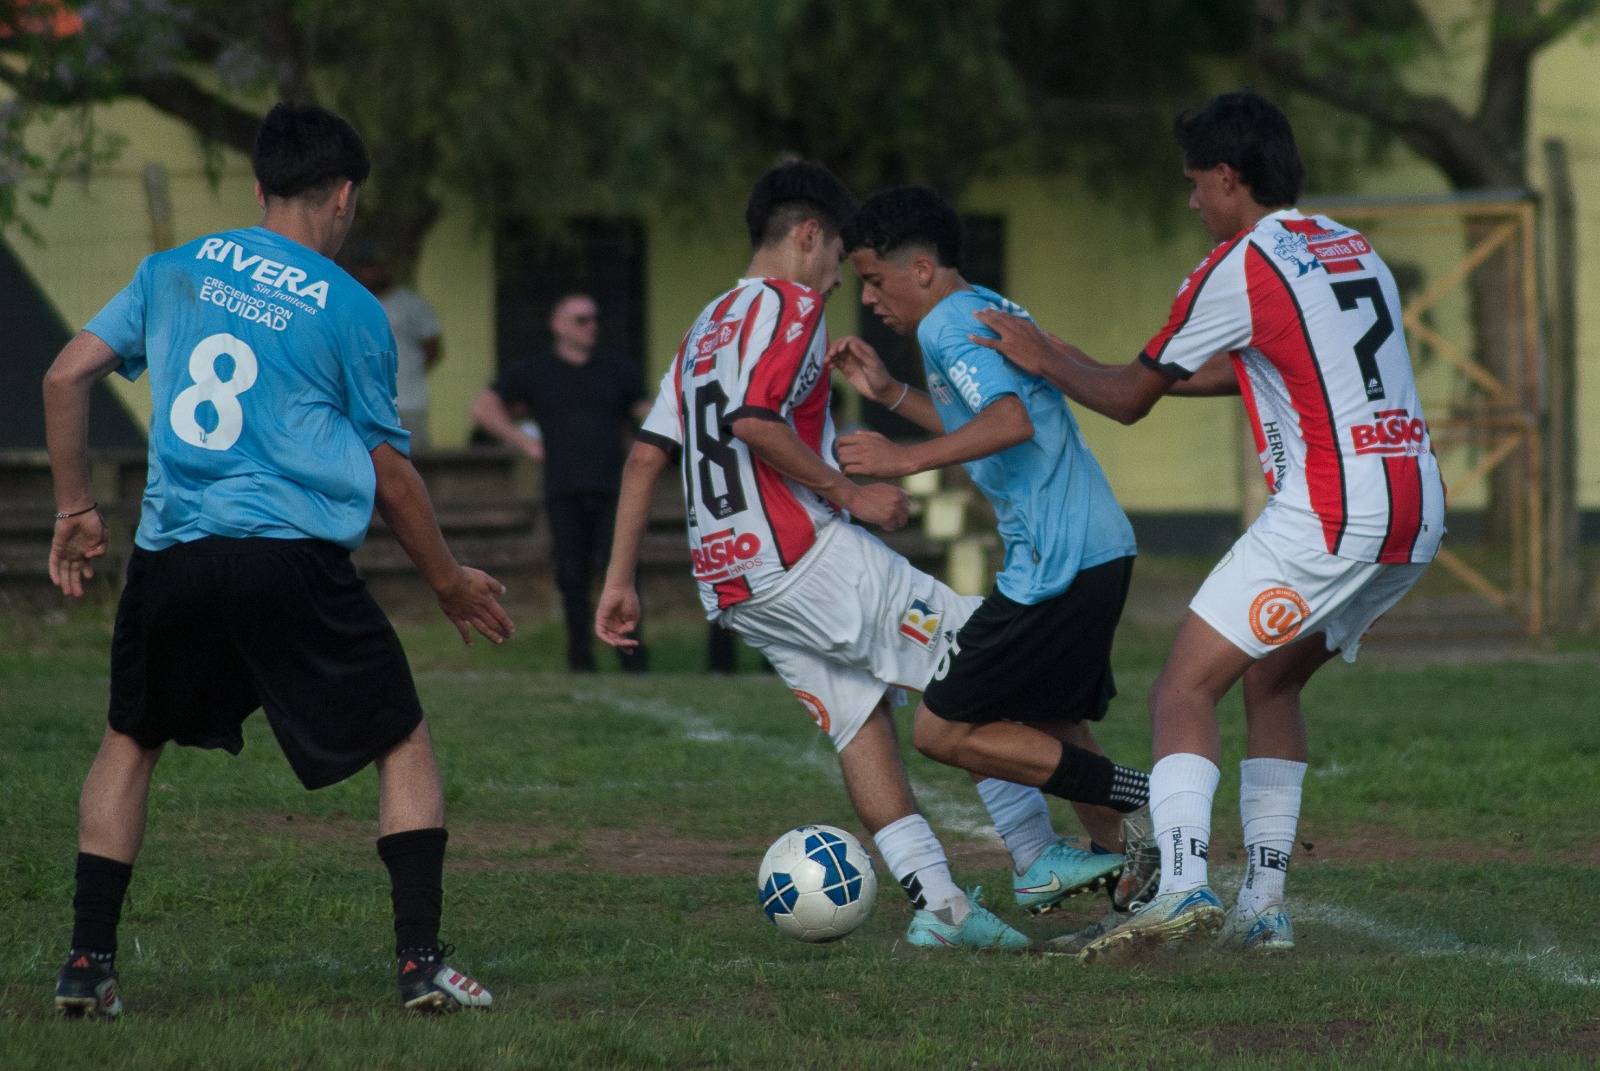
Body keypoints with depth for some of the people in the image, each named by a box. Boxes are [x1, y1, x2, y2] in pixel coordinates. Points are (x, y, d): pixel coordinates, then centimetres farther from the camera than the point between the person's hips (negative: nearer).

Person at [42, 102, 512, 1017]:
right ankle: (422, 960, 2)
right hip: (295, 556, -3)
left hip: (172, 555, 3)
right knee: (404, 742, 11)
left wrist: (76, 510, 19)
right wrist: (450, 582, 19)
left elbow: (67, 376, 9)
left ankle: (90, 963, 13)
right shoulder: (350, 311, 2)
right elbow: (388, 470, 7)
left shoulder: (173, 272, 12)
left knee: (131, 742, 22)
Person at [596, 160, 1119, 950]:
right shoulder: (789, 305, -5)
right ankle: (1039, 860, 1)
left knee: (857, 721, 7)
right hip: (805, 557, -9)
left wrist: (620, 579, 15)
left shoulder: (707, 327, 21)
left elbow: (648, 453, 16)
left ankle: (934, 900, -4)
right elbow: (754, 422, -21)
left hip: (729, 584, 9)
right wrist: (849, 494, -14)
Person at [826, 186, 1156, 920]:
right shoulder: (989, 310, 19)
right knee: (1055, 733, 20)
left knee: (943, 731, -5)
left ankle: (1144, 803, -7)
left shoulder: (949, 323, -10)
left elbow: (1012, 423, -26)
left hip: (1057, 563, -10)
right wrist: (889, 394, 27)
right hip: (1100, 549, 10)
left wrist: (905, 460, -24)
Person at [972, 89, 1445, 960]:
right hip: (1417, 512, 8)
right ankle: (1263, 906, 15)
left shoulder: (1238, 268, -4)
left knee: (1184, 691, -6)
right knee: (1271, 682, 22)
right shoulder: (1353, 250, 20)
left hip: (1329, 513, -8)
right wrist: (1069, 363, 36)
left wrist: (1043, 360, 22)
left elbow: (1129, 400, 4)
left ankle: (1181, 886, -25)